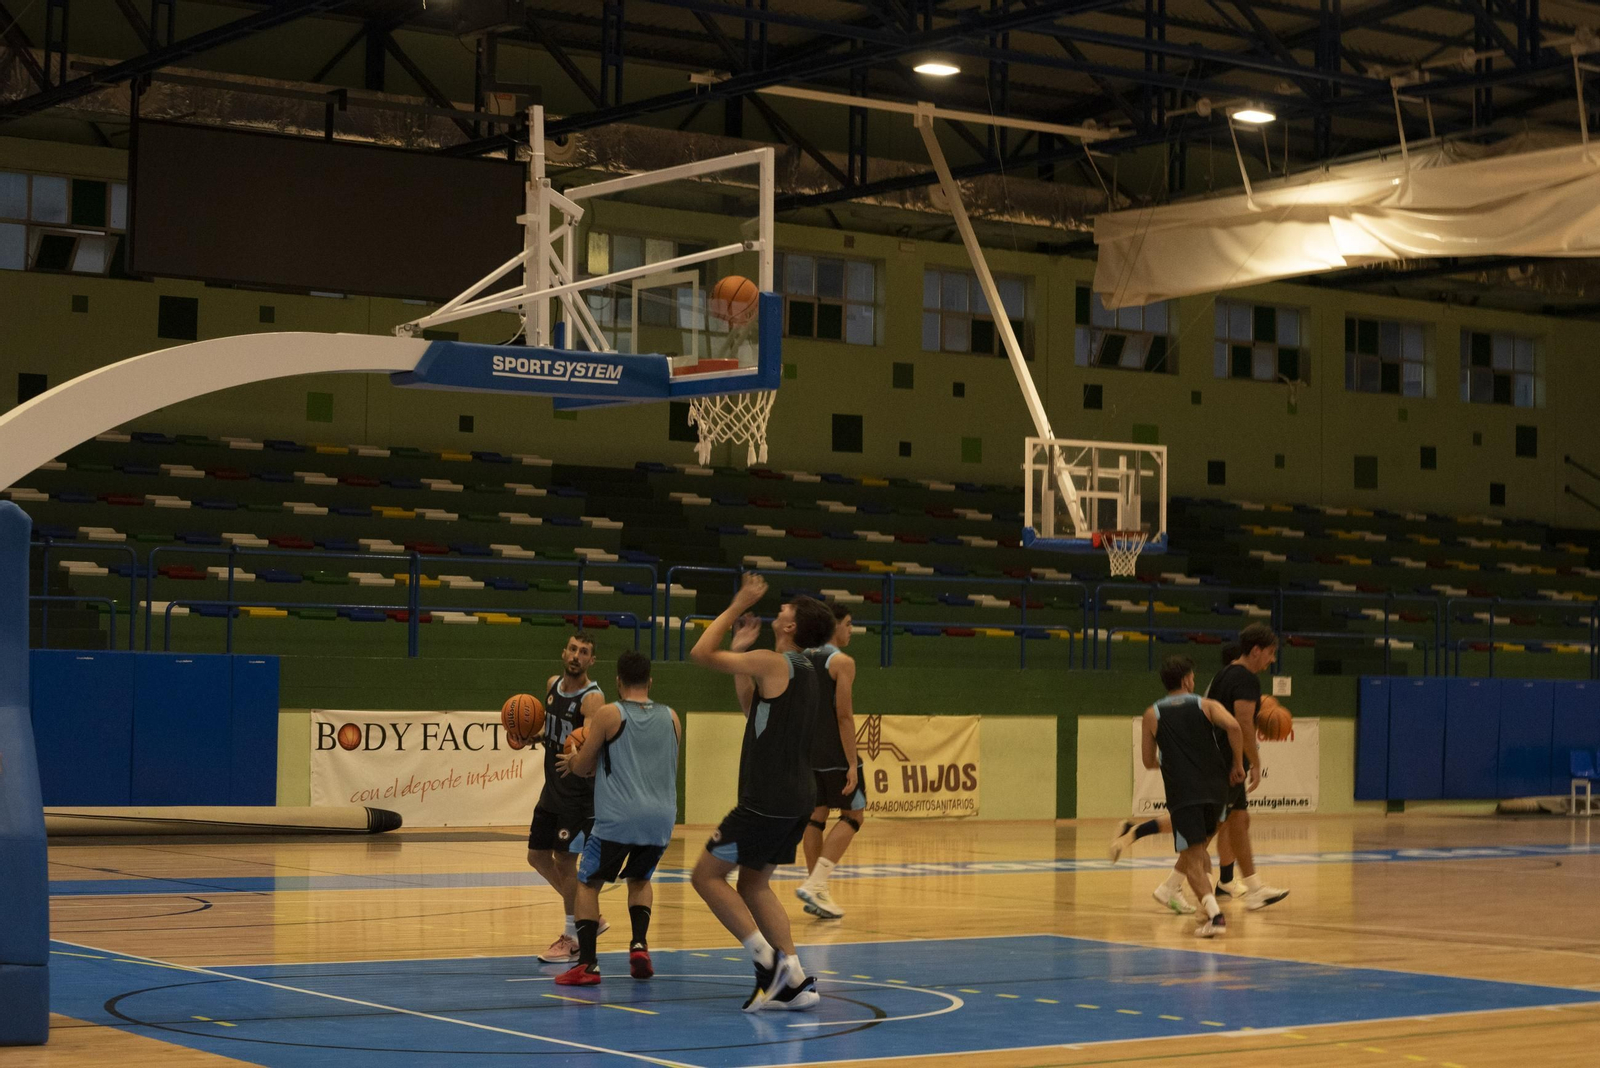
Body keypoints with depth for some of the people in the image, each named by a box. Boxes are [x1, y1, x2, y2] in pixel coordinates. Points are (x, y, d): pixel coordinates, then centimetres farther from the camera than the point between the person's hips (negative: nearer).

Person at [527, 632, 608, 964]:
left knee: (565, 860, -5)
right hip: (553, 786, 9)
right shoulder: (552, 685, 5)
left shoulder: (592, 699, -19)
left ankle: (573, 939, 8)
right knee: (538, 856, 13)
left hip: (579, 792, -8)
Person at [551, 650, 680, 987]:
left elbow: (582, 766, 3)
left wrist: (574, 761, 28)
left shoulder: (609, 715, -3)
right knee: (639, 879, 28)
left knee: (588, 883, 11)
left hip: (618, 818, -4)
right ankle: (640, 945, 7)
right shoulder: (671, 718, 11)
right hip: (661, 817, 4)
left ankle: (587, 964, 0)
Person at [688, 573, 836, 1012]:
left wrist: (738, 606, -3)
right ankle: (795, 981, 12)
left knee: (707, 874, 1)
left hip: (768, 801, -9)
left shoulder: (772, 662, -15)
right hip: (796, 798, 9)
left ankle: (768, 960, -5)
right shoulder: (802, 669, 12)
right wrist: (744, 648, 26)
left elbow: (702, 653, -11)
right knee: (754, 883, 18)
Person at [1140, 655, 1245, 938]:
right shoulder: (1206, 705, 7)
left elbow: (1148, 761, 14)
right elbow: (1233, 726, -13)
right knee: (1199, 848, 25)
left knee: (1192, 858, -3)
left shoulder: (1152, 715, 9)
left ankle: (1214, 913, -20)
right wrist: (1237, 763, -2)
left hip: (1182, 794, -2)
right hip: (1215, 787, 2)